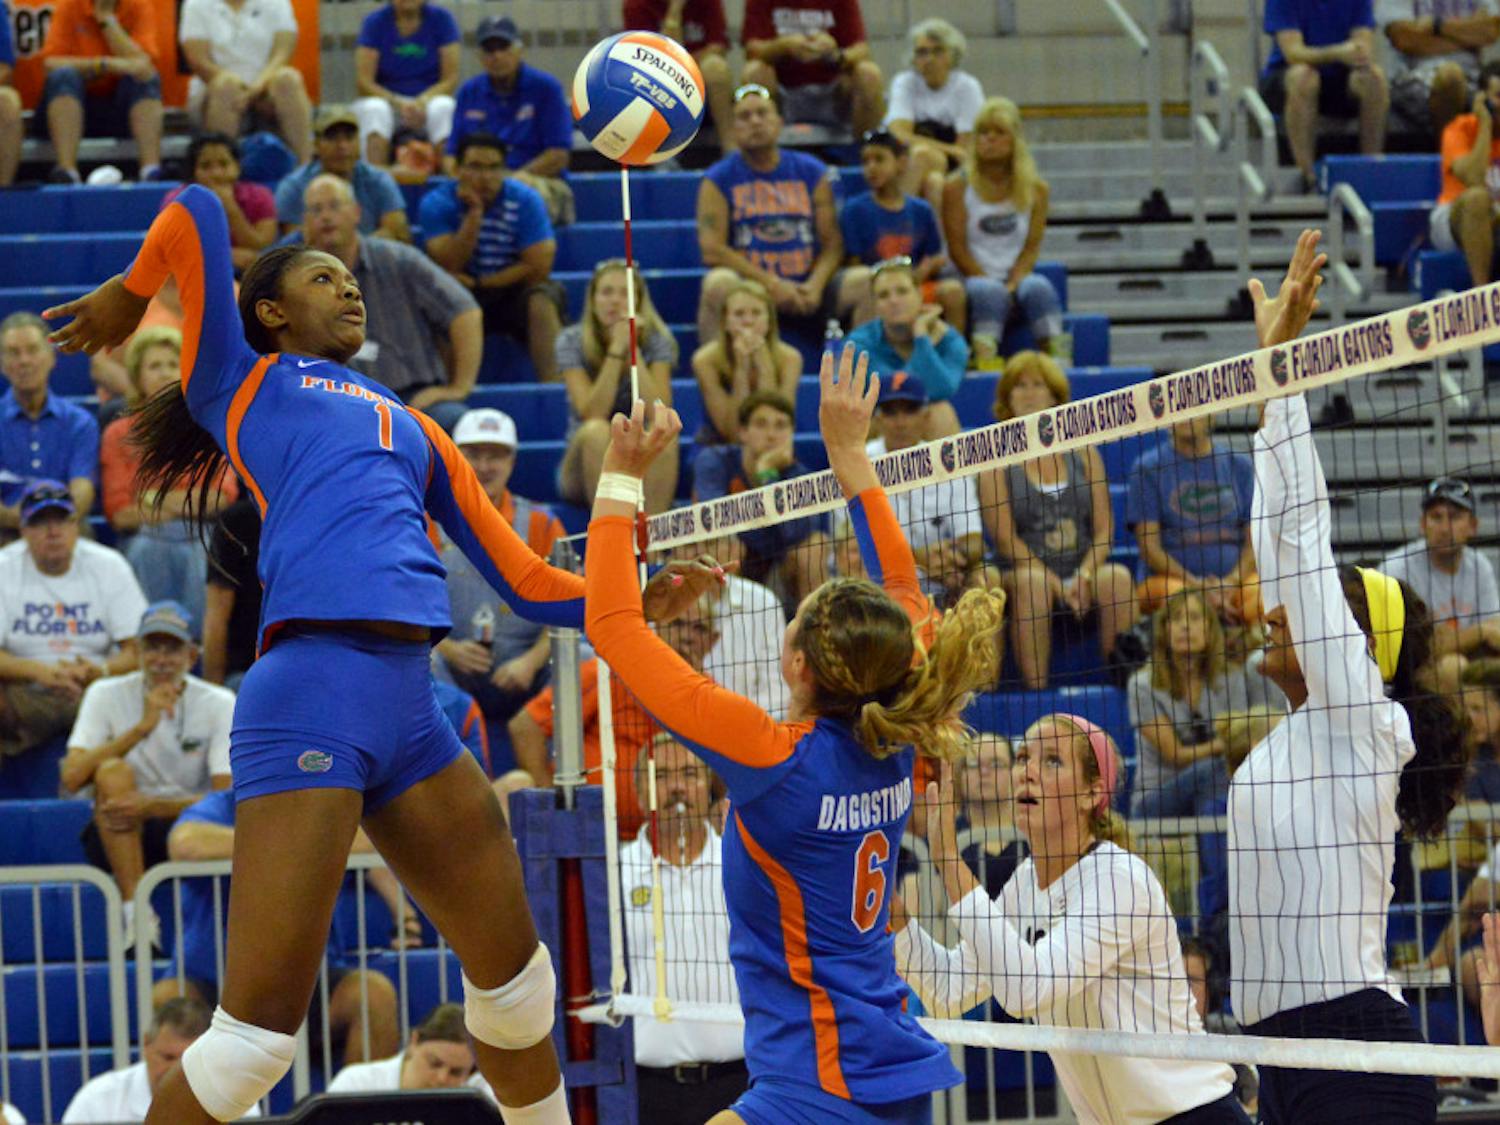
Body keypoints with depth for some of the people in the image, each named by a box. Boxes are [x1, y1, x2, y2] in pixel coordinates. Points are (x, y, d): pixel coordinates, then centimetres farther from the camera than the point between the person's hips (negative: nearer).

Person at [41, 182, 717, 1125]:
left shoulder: (414, 428, 30)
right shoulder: (240, 382, 14)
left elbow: (525, 582, 25)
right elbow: (199, 215, 4)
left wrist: (634, 599, 12)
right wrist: (131, 293, 18)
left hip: (413, 709, 7)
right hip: (312, 686, -7)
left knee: (513, 971, 14)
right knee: (263, 1022, -11)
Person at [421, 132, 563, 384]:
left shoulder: (524, 200, -7)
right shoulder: (436, 203, -7)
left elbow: (538, 267, -12)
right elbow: (448, 267, -17)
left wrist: (477, 283, -13)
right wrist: (474, 213, -24)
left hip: (514, 291, 0)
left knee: (543, 301, -31)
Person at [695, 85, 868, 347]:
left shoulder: (812, 172, 11)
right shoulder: (719, 180, 2)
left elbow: (832, 243, 6)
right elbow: (712, 249, -8)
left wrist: (816, 284, -15)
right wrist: (771, 284, -16)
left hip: (805, 290, 3)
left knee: (866, 281, -21)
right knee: (719, 283, -35)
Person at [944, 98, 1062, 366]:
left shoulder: (1035, 189, 6)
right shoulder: (957, 188, 0)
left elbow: (1032, 246, 2)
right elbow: (957, 248, -4)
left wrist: (1013, 283, -15)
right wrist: (989, 282, -15)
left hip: (1017, 276, 2)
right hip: (974, 278, -2)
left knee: (1038, 288, -31)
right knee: (989, 292, -36)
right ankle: (985, 355, -49)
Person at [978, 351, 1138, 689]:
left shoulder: (1082, 452, 12)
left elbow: (1104, 529, 7)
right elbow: (1004, 537, -5)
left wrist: (1084, 576, -13)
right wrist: (1056, 584, -16)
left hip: (1083, 574, 2)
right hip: (1024, 570, -2)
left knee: (1118, 578, -29)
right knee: (1031, 583, -36)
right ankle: (1035, 692, -35)